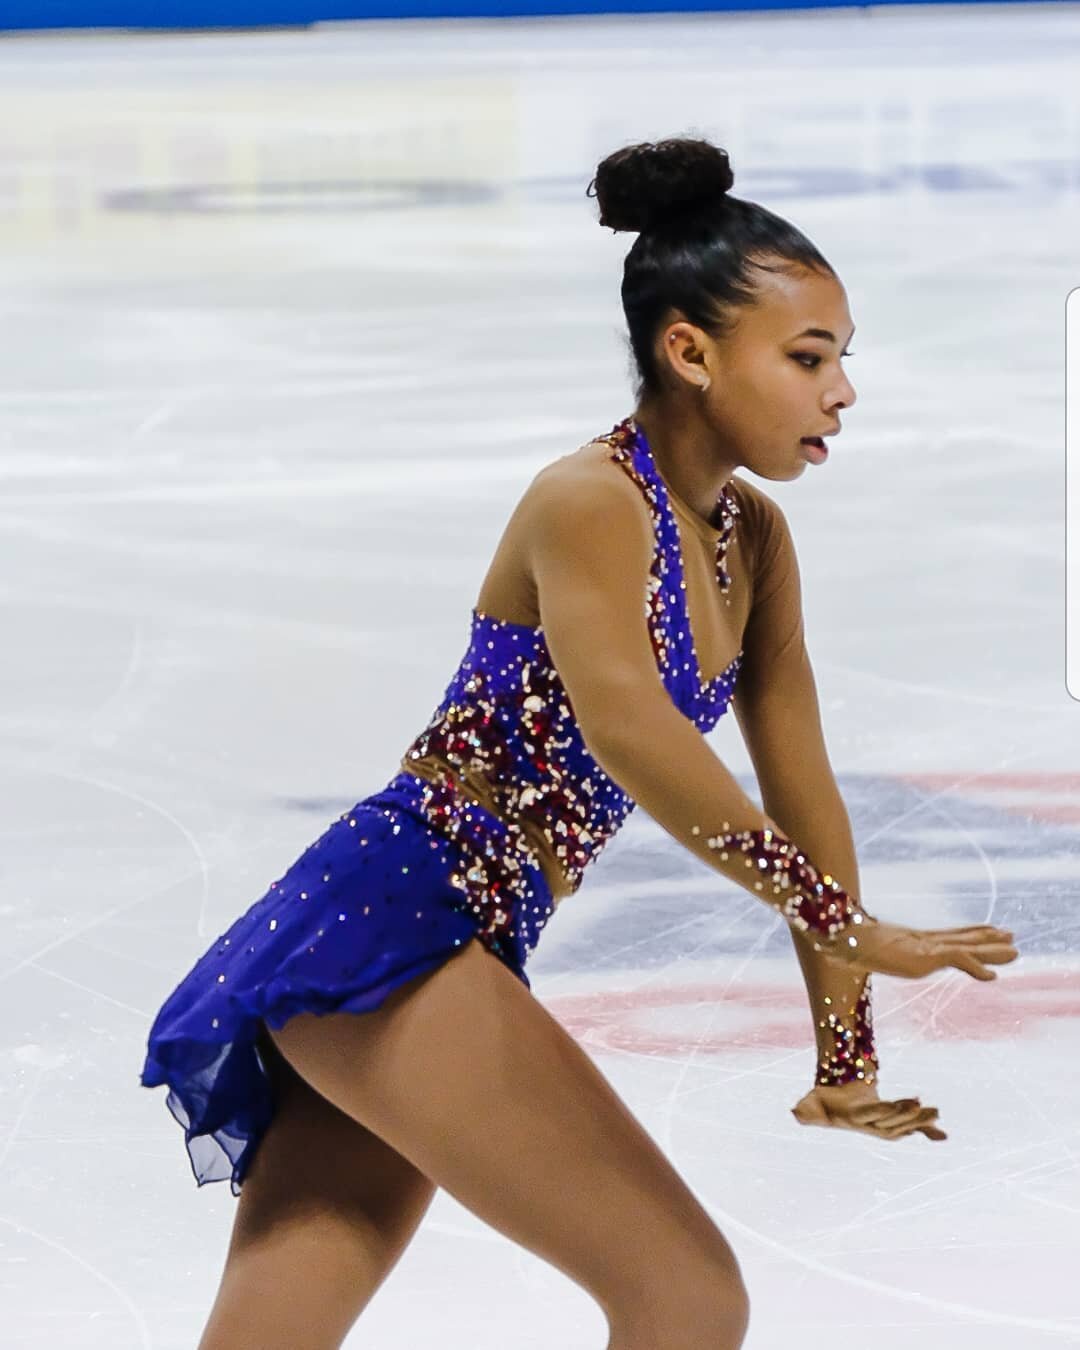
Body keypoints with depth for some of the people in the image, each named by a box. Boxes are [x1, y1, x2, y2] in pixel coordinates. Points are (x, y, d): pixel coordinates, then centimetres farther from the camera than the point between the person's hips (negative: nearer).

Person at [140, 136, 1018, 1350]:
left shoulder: (752, 538, 13)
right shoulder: (588, 502, -13)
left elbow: (799, 791, 15)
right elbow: (627, 731, -31)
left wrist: (846, 1062, 15)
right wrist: (847, 925, -33)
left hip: (463, 949, 9)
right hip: (396, 923, -9)